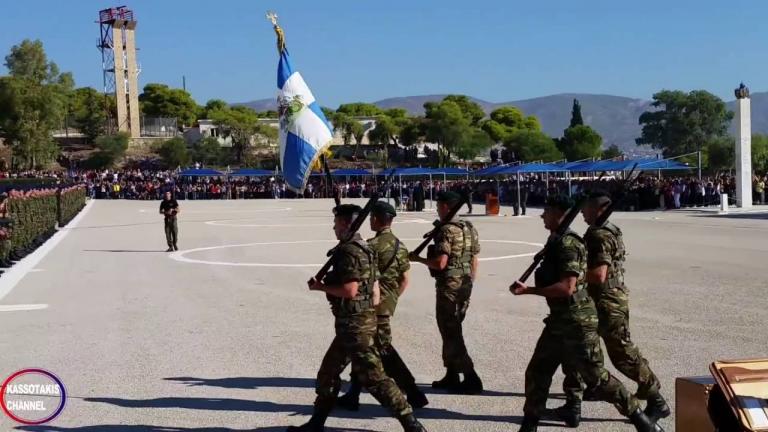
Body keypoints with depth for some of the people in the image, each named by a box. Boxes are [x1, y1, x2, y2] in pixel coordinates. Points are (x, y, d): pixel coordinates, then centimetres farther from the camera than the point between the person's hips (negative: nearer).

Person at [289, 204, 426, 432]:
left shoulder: (349, 251, -17)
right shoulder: (363, 249, 14)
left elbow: (350, 290, -24)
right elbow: (374, 288, 16)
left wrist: (320, 286, -10)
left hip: (354, 323, -11)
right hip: (362, 319, 11)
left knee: (372, 376, -8)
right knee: (328, 371, 17)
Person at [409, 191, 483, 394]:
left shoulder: (447, 230, -16)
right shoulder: (470, 229, 10)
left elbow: (440, 263, -22)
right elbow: (474, 262, 14)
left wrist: (417, 258, -8)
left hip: (449, 286, -9)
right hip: (465, 284, 9)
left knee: (451, 333, -1)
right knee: (453, 330, 17)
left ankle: (471, 378, -4)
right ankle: (451, 376, 23)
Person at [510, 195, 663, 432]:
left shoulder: (567, 244, -19)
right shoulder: (557, 241, 11)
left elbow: (567, 287, -27)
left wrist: (527, 290, -24)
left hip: (577, 322, -10)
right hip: (559, 320, 10)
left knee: (595, 377, -1)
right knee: (537, 372, 10)